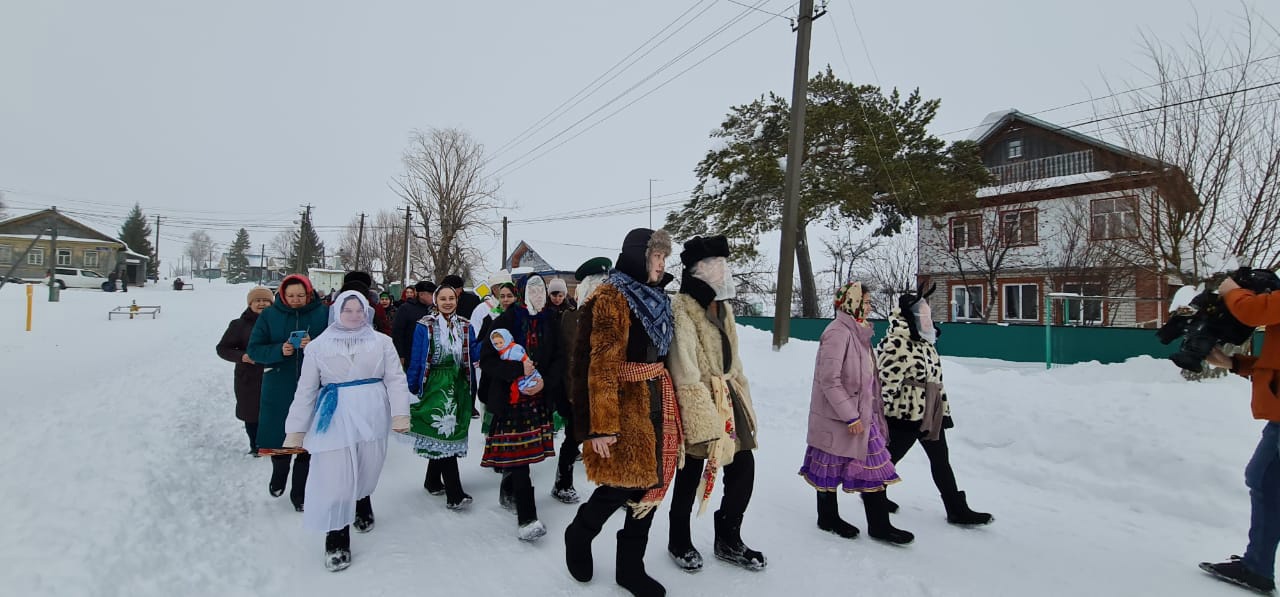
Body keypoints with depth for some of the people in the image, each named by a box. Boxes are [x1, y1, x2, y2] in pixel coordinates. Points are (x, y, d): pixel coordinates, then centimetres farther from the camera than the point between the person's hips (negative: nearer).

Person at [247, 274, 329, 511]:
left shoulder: (323, 314, -4)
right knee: (278, 436, 9)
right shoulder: (269, 315, 0)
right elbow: (254, 349, 0)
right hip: (279, 388, 1)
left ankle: (300, 492, 22)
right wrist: (279, 350, -17)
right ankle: (278, 474, 42)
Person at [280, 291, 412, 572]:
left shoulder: (382, 342, 4)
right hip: (335, 418, -1)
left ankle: (362, 506, 46)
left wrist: (400, 413, -13)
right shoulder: (319, 346, 5)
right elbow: (306, 389, 6)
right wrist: (295, 430, 3)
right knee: (335, 479, -5)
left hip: (373, 416, 1)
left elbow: (395, 379, -1)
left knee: (367, 471, 13)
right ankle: (337, 541, 11)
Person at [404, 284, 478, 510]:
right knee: (444, 432, -11)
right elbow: (416, 359, -2)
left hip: (458, 384, 4)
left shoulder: (465, 326, 8)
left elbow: (474, 353, 3)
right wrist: (410, 389, -2)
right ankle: (454, 494, -11)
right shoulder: (424, 326, -3)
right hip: (435, 384, -4)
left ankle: (433, 481, 30)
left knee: (440, 434, 12)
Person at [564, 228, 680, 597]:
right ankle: (579, 535, 29)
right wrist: (603, 424, -21)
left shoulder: (655, 298, 15)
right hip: (627, 403, -8)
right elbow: (603, 365, -18)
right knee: (623, 485, 0)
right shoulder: (612, 297, -11)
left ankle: (631, 567, 25)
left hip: (657, 400, 8)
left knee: (651, 481, 10)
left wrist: (667, 402, 18)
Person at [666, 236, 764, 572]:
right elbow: (685, 372, -20)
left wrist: (743, 400, 17)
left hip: (728, 399, 8)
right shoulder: (683, 310, -15)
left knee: (744, 469, 10)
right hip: (698, 405, -8)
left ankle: (728, 541, 29)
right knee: (691, 477, 6)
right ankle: (679, 543, 28)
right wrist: (705, 421, -23)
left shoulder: (722, 307, 13)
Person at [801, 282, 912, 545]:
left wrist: (861, 412, 19)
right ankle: (828, 519, 27)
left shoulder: (858, 332, 11)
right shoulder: (837, 333, -18)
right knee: (830, 468, 9)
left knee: (874, 467, 9)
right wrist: (850, 416, -20)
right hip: (837, 417, -9)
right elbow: (829, 380, -22)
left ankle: (880, 525, 18)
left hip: (860, 414, 9)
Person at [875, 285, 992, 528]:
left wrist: (944, 410, 22)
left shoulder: (925, 343, 13)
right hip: (904, 416, -9)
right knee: (891, 456, 8)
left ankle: (957, 509, 16)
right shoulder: (896, 344, -21)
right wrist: (880, 415, -19)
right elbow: (886, 381, -21)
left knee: (941, 459, 10)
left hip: (930, 414, 9)